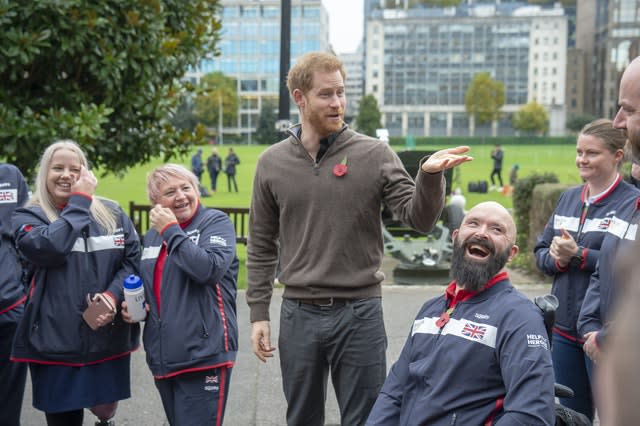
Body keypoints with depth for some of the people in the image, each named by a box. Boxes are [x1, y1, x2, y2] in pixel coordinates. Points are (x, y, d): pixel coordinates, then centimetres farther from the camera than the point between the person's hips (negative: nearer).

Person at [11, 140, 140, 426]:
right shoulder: (28, 217, 0)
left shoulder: (112, 214, 8)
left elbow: (134, 259, 4)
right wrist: (80, 202, -12)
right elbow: (48, 249, -21)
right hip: (55, 340, -2)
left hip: (109, 337, 2)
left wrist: (114, 294, -15)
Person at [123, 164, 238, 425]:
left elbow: (209, 268, -23)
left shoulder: (215, 222, -5)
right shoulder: (151, 236, 15)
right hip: (163, 359, 7)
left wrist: (171, 230, -15)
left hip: (203, 357, -7)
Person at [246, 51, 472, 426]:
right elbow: (262, 245, 9)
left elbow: (419, 219, -7)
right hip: (298, 314, 2)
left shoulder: (374, 154, -2)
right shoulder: (273, 162, 4)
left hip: (359, 313, -2)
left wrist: (430, 175, -26)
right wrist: (258, 312, 6)